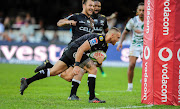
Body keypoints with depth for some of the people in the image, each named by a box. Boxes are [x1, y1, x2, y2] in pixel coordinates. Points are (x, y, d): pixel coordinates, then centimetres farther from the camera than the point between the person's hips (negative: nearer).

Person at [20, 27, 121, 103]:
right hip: (74, 50, -9)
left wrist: (100, 59, -2)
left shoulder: (105, 44, 12)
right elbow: (81, 49, -25)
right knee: (93, 69, -12)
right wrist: (77, 65, -29)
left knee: (53, 71, 8)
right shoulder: (98, 39, -19)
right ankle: (92, 98, -12)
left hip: (69, 51, 9)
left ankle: (27, 81, 7)